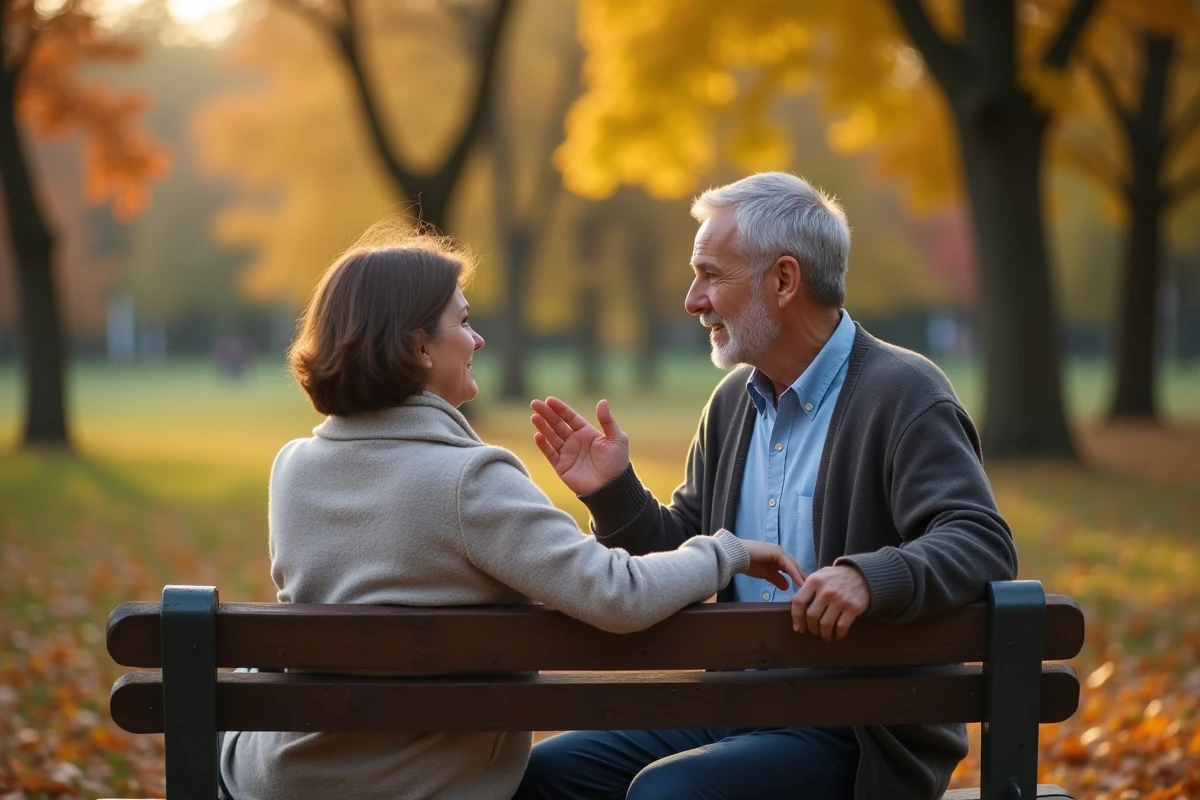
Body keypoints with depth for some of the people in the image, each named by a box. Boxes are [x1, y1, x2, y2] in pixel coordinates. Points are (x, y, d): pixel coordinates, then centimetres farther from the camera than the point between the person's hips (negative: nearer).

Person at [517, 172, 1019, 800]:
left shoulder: (904, 396, -11)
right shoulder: (734, 401, 13)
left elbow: (983, 544, -22)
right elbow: (684, 553, 17)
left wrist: (869, 577, -39)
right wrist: (612, 491, -1)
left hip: (859, 738, -7)